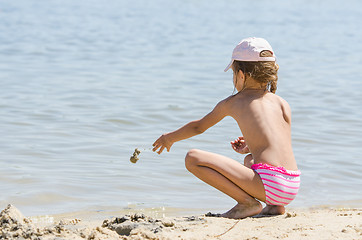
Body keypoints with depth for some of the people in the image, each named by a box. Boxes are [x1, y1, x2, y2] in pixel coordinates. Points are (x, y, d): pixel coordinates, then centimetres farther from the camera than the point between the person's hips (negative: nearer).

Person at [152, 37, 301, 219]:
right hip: (293, 188, 7)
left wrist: (170, 137, 43)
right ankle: (274, 206, 17)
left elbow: (198, 127, 25)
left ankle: (248, 202, -10)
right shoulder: (282, 103, 16)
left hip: (269, 183, -7)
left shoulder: (232, 103, 9)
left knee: (192, 158, -6)